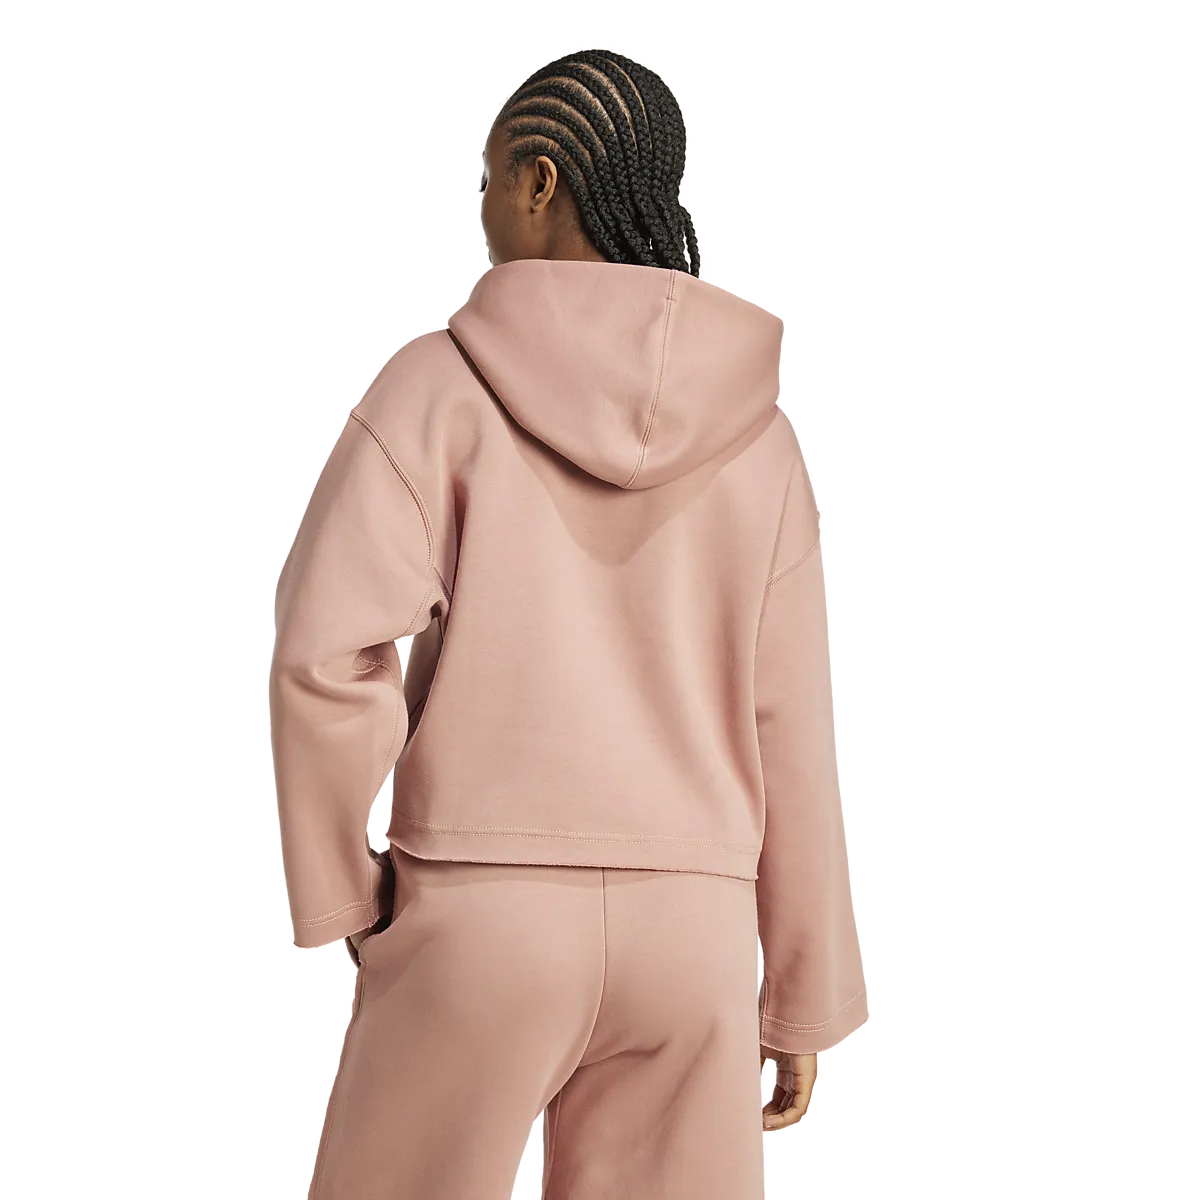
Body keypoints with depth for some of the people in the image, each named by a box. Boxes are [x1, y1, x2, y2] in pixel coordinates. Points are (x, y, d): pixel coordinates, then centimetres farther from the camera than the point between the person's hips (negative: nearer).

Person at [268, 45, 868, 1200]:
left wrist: (339, 896, 0)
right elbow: (786, 736, 3)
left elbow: (327, 654, -16)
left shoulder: (437, 381, -5)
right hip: (681, 933, 3)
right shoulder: (752, 432, 4)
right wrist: (806, 999, 11)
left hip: (476, 922, -2)